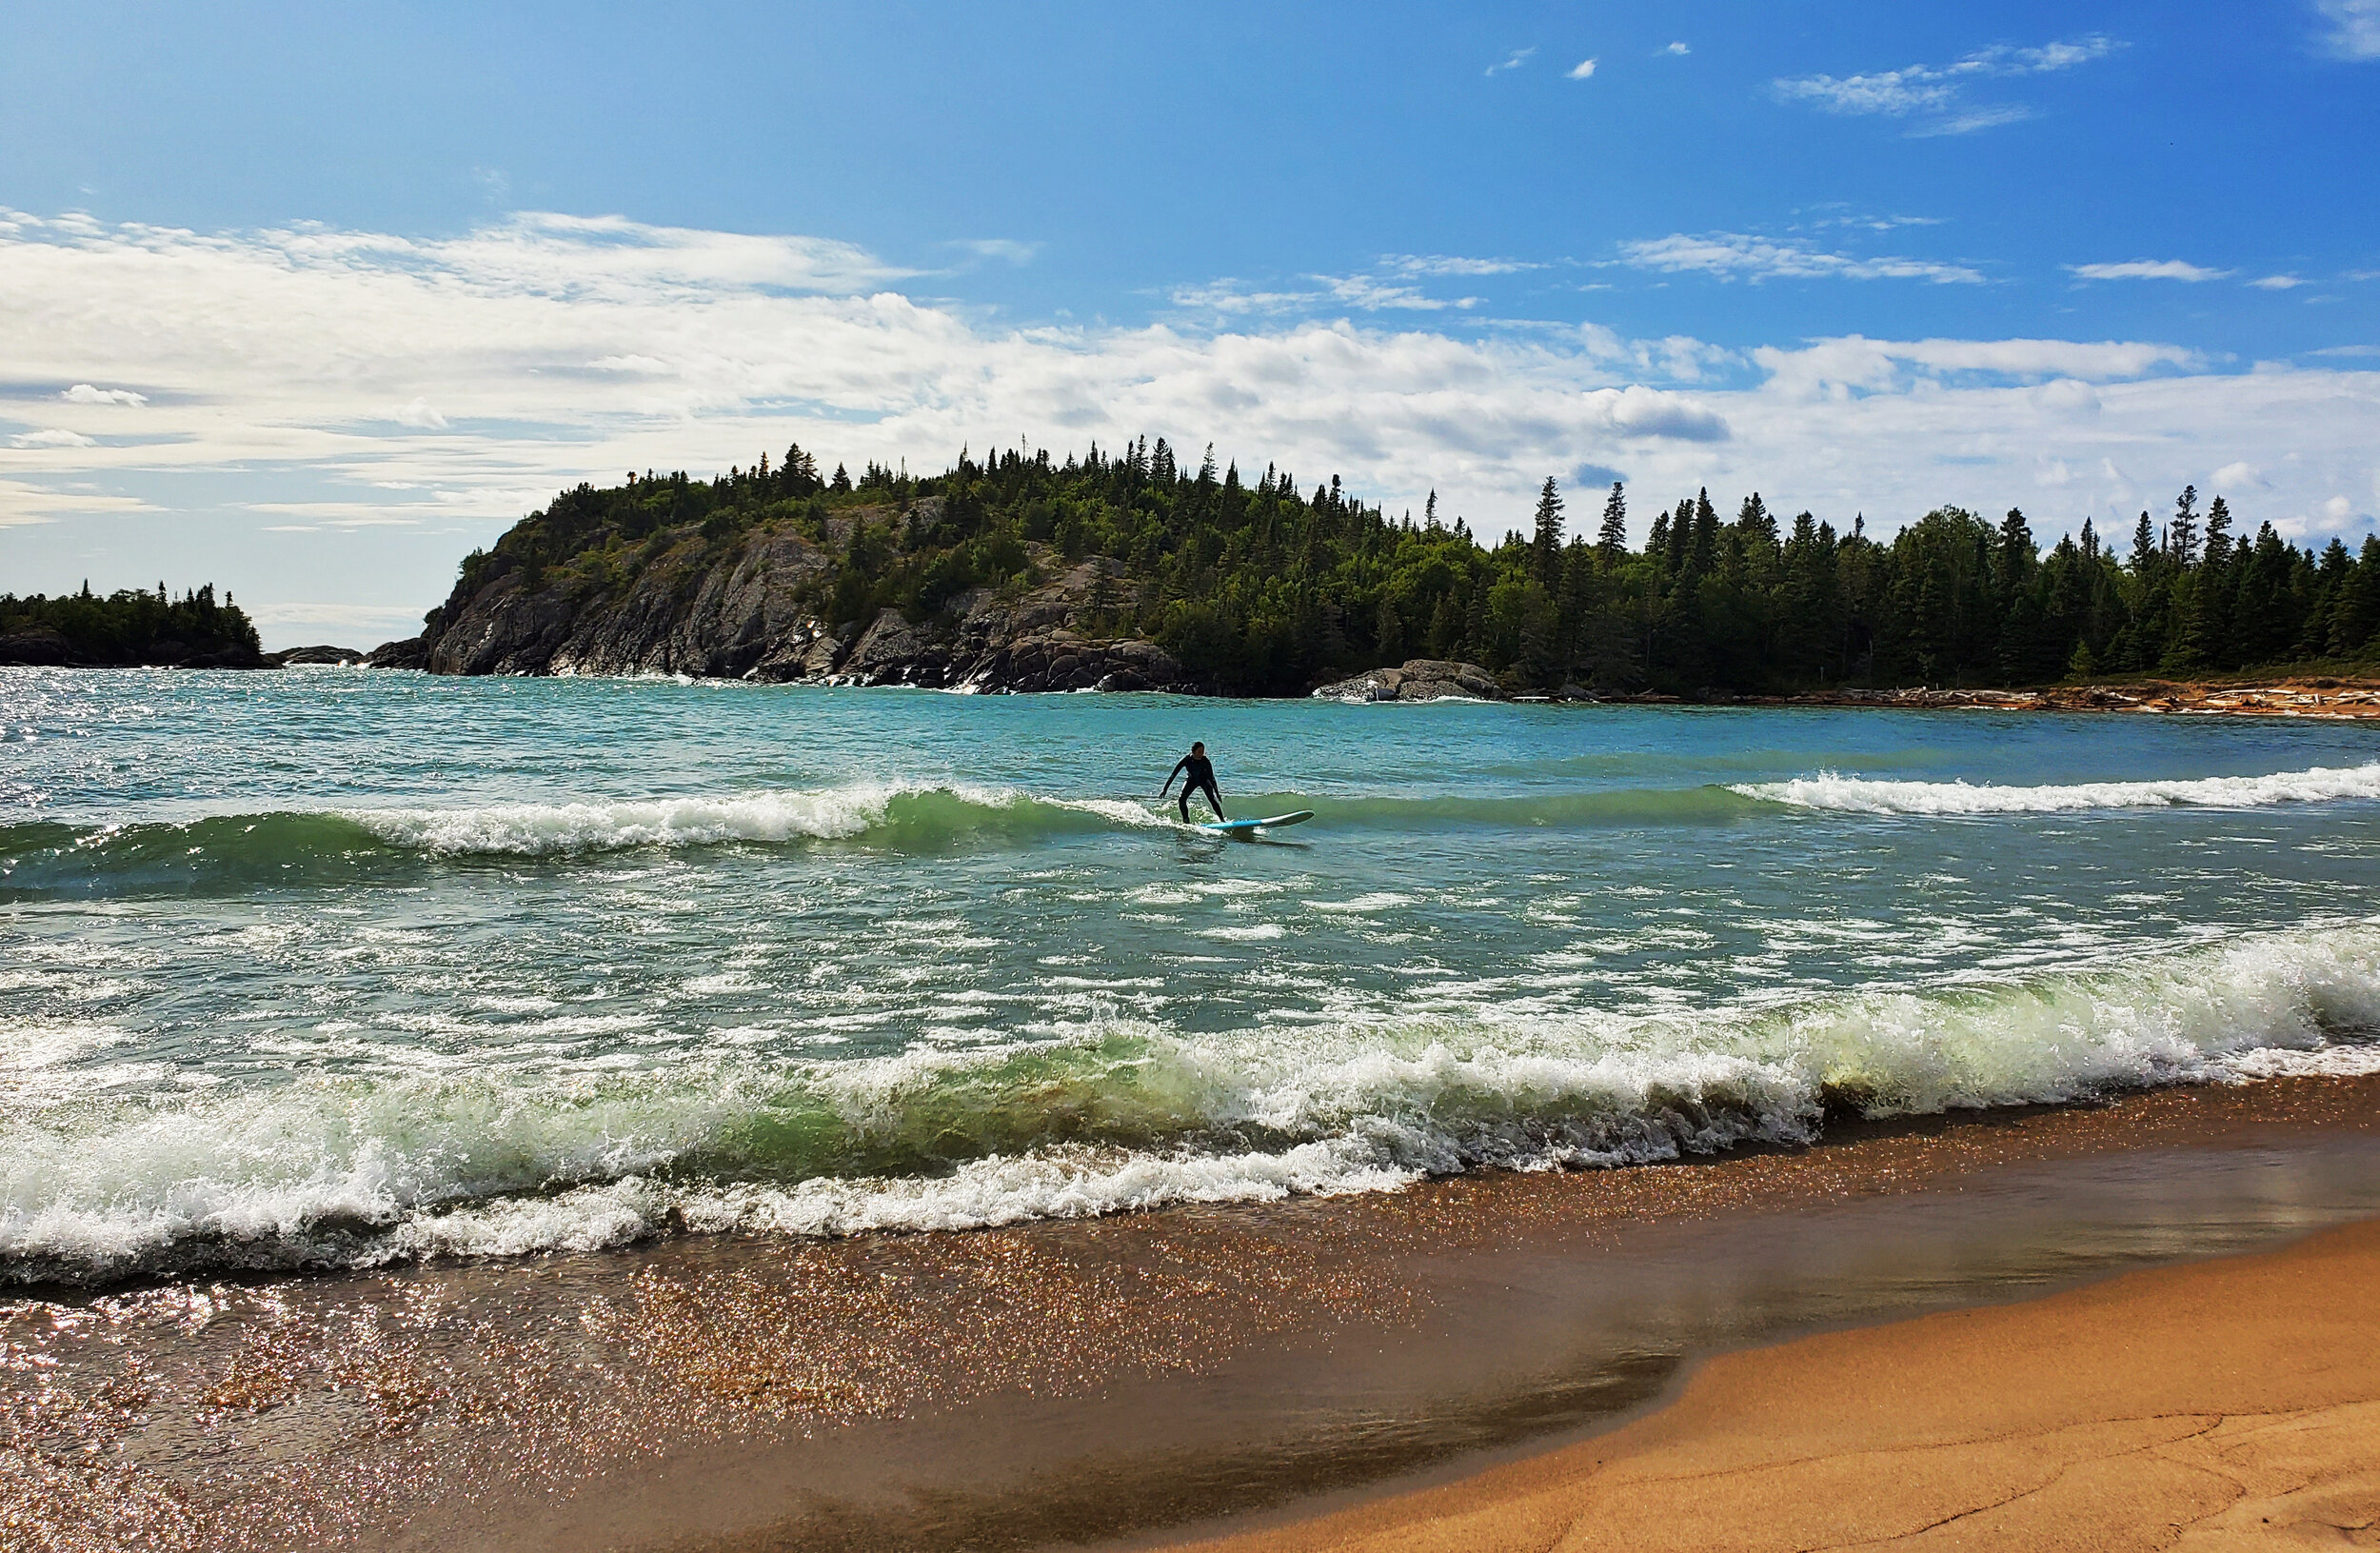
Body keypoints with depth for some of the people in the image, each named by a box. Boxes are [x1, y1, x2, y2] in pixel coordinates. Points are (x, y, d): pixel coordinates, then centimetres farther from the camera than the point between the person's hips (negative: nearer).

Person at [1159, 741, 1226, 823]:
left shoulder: (1206, 761, -29)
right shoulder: (1186, 760, -28)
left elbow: (1211, 777, -21)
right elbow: (1173, 774, -24)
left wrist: (1217, 792, -25)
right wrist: (1165, 789, -26)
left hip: (1204, 780, -1)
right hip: (1191, 780, 1)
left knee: (1212, 799, -23)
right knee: (1182, 799, -17)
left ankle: (1222, 820, -23)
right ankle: (1186, 821, -1)